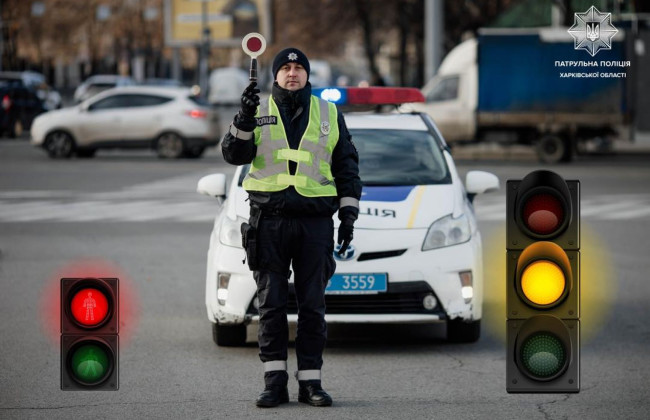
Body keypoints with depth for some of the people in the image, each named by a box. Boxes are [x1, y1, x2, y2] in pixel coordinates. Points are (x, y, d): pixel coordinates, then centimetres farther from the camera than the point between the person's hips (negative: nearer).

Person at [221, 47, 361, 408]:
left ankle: (310, 381, 5)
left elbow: (347, 166, 14)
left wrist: (348, 215, 6)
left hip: (315, 221, 1)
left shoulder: (329, 115, 12)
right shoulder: (259, 111, 9)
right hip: (269, 220, -1)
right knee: (271, 303, -2)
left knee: (312, 304, 1)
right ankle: (275, 381, 2)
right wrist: (245, 118, -19)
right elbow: (234, 154, -3)